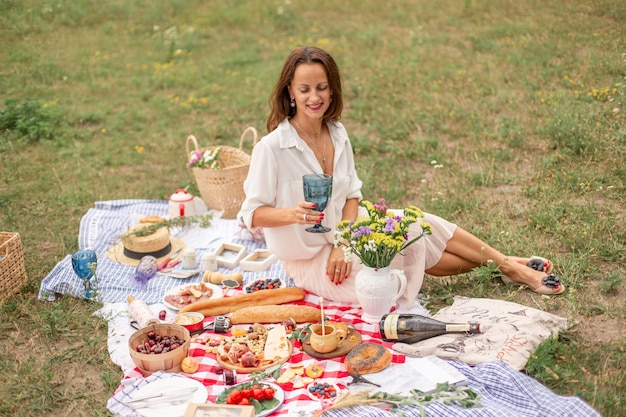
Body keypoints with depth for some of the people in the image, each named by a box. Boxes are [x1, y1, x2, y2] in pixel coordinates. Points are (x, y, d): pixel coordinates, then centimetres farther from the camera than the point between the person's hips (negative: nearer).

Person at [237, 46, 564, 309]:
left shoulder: (337, 134, -2)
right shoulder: (271, 148, -22)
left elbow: (352, 194, -1)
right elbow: (252, 214, -19)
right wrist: (292, 214, -38)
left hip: (340, 235, 6)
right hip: (307, 260, -6)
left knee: (421, 224, -7)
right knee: (412, 241, -15)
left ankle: (511, 265, 7)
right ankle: (512, 267, 4)